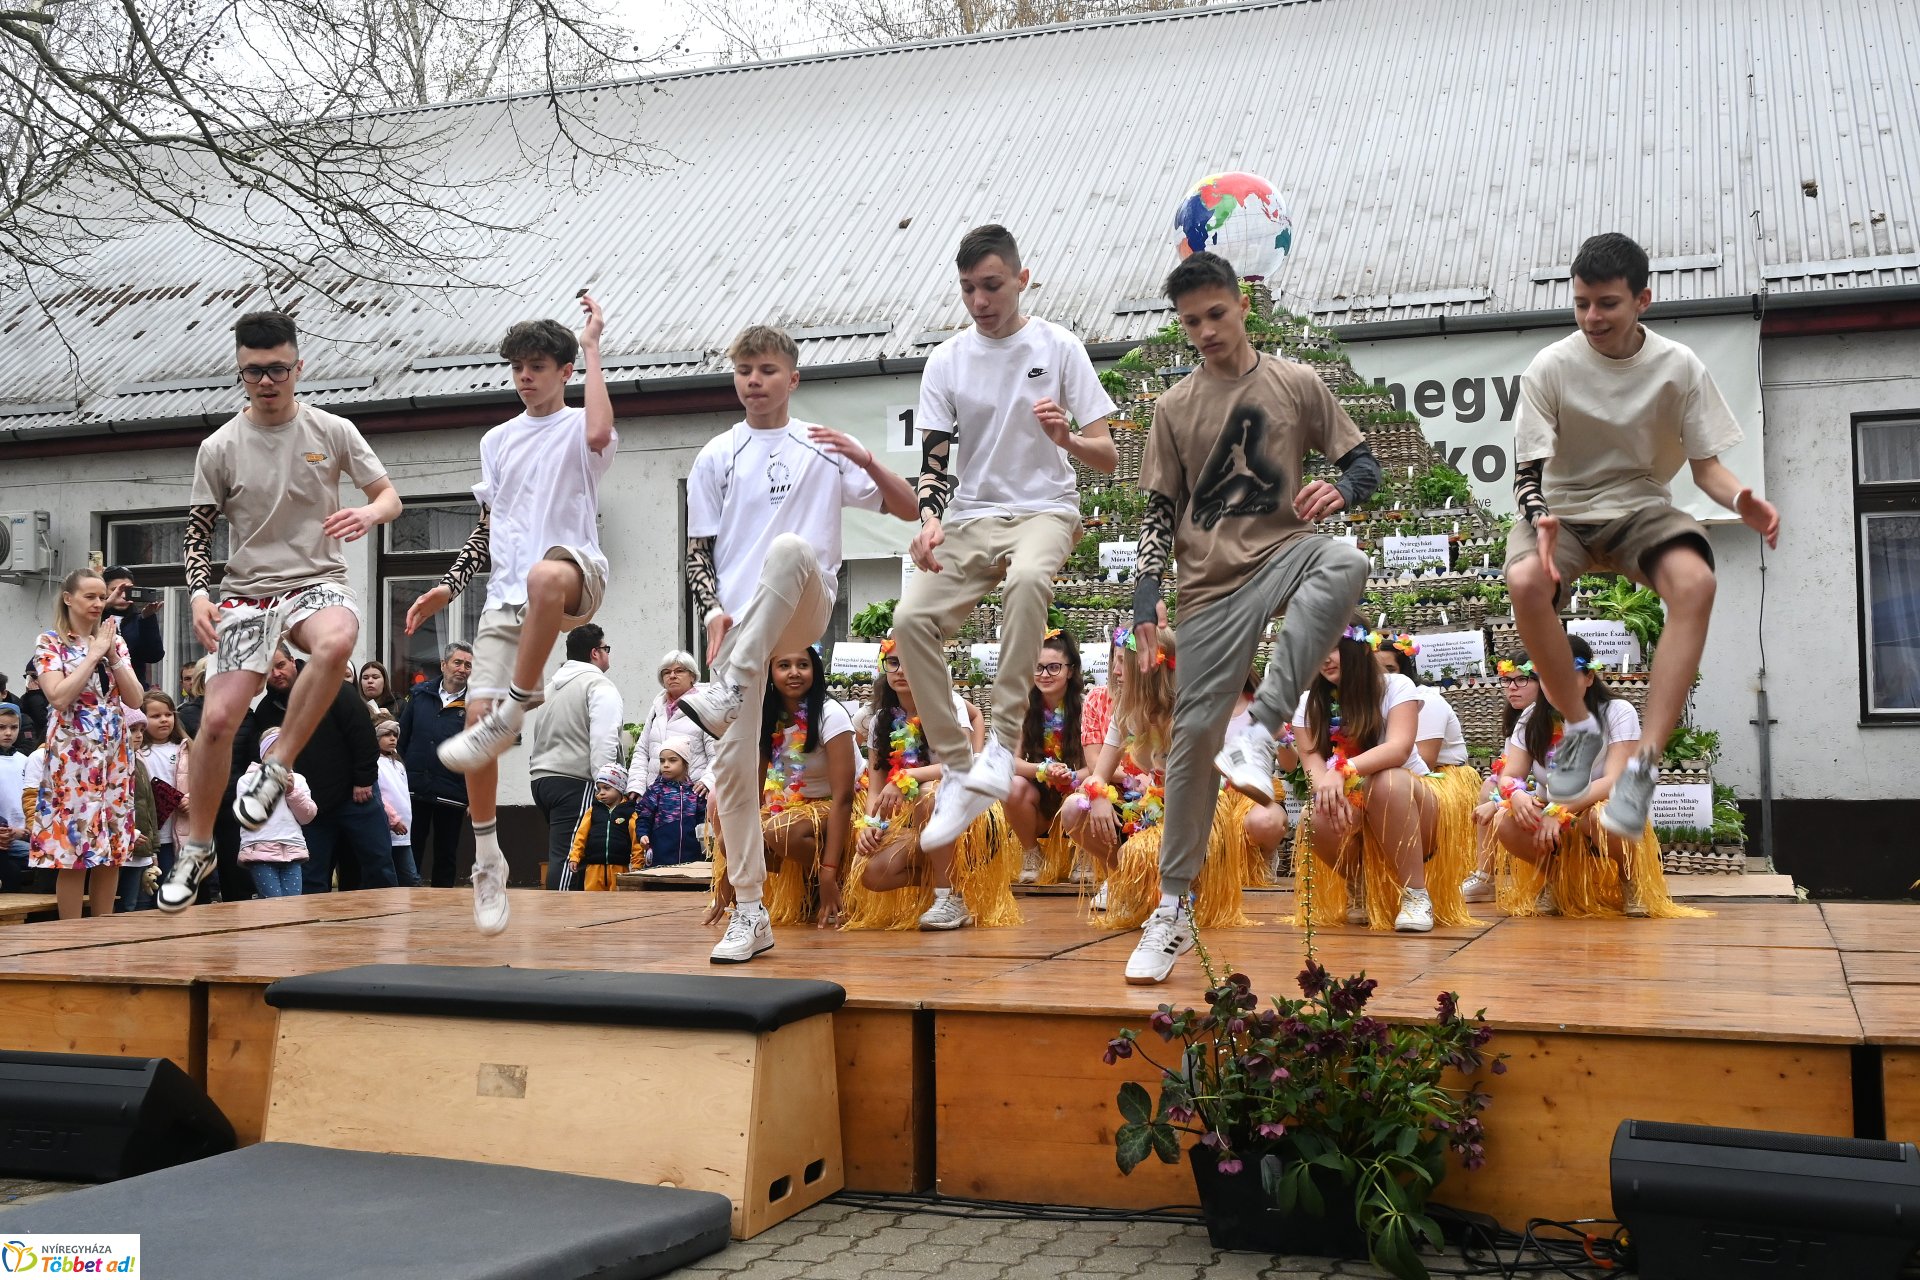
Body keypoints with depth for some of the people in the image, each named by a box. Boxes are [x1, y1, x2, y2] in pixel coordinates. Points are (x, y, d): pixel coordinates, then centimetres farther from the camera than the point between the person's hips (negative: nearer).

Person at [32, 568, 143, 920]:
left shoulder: (114, 641, 13)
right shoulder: (50, 642, -1)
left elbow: (135, 699, 5)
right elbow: (59, 697, -16)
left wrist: (112, 655, -5)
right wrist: (93, 654, -12)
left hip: (114, 755, 5)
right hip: (72, 756, -5)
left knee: (112, 850, 5)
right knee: (72, 850, -6)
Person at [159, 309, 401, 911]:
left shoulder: (333, 431, 0)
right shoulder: (219, 448, 1)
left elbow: (390, 497, 5)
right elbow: (198, 531, 7)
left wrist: (368, 514, -19)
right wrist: (200, 593, -9)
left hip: (318, 582, -1)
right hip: (246, 592, 1)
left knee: (335, 642, -38)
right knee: (219, 718, -8)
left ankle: (276, 768, -20)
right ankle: (196, 846, 13)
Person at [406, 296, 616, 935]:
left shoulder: (577, 428, 6)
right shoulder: (497, 440, 23)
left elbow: (600, 434, -21)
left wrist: (591, 346, -11)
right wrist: (448, 586, 18)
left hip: (574, 579, -5)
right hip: (506, 595, 5)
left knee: (545, 576, -44)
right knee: (477, 713, -8)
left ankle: (512, 713, -35)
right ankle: (487, 862, 5)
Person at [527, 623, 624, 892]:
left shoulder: (552, 686, 23)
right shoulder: (599, 685, -4)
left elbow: (533, 736, 24)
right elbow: (603, 742, -14)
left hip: (541, 778, 9)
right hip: (576, 782, -9)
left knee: (559, 855, 11)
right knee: (567, 858, -13)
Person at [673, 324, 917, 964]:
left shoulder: (824, 448, 9)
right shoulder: (716, 457, 13)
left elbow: (906, 509, 5)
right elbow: (698, 550, 11)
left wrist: (866, 460, -13)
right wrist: (714, 613, -6)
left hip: (804, 613, -2)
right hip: (737, 624, 2)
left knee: (791, 548, -36)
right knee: (733, 765, -5)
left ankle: (728, 692, -38)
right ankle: (749, 912, 4)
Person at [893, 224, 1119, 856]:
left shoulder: (1059, 347, 0)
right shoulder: (947, 360, 7)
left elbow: (1108, 458, -2)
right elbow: (935, 461, 7)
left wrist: (1068, 439, -25)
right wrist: (930, 519, -14)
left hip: (1045, 510, -3)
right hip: (970, 516, 3)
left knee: (1026, 578, -38)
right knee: (911, 617, -21)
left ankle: (1003, 743, -31)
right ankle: (959, 771, -10)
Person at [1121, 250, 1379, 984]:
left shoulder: (1297, 384, 7)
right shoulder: (1174, 408, 10)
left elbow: (1365, 465, 8)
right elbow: (1160, 512, 11)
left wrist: (1340, 490, -17)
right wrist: (1145, 599, -3)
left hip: (1284, 551, -1)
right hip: (1212, 583, 1)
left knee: (1346, 565, -37)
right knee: (1194, 733, -2)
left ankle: (1261, 732, -35)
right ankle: (1172, 910, 8)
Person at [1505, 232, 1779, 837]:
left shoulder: (1679, 366, -5)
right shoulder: (1550, 368, -9)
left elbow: (1706, 465, 0)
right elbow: (1528, 470, -9)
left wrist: (1741, 499, -24)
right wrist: (1541, 518, -32)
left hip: (1642, 506, 1)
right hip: (1563, 507, -1)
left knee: (1695, 581, -34)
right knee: (1525, 581, -36)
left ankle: (1644, 762, -29)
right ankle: (1580, 727, -11)